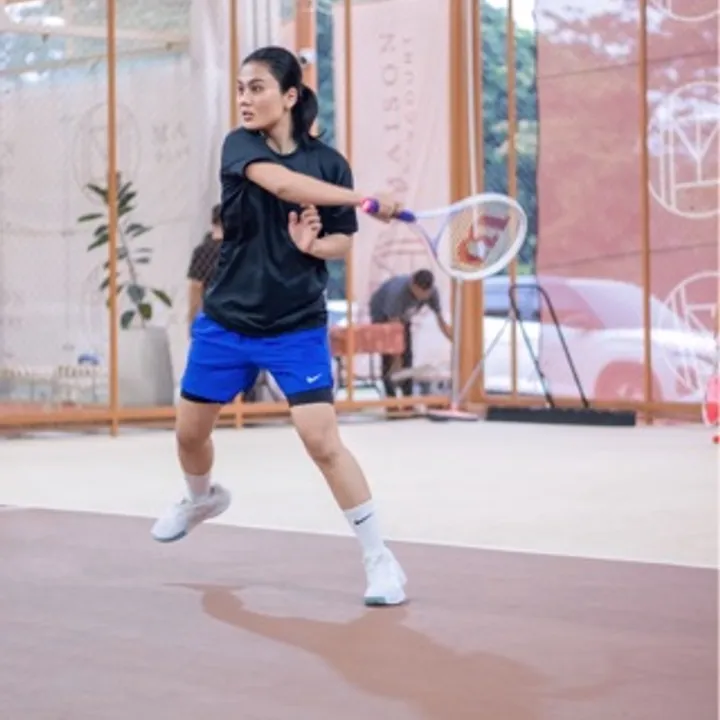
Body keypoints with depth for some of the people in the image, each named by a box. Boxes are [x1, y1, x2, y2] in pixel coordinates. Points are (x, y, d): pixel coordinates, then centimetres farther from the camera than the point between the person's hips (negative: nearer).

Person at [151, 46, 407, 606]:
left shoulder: (328, 161, -7)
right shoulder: (240, 145, -8)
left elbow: (343, 243, 1)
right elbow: (281, 182, -29)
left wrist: (313, 245, -23)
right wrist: (365, 199, -39)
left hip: (298, 327, -3)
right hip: (226, 321, 3)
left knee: (322, 439, -16)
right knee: (190, 431, 16)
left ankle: (379, 558, -6)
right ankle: (203, 498, 51)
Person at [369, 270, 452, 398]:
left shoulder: (432, 292, -28)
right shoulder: (398, 292, -44)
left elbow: (442, 322, -15)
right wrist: (396, 360, -37)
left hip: (403, 316, 5)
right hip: (382, 314, -5)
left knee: (407, 356, 0)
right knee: (389, 356, -14)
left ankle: (408, 396, 5)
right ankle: (391, 397, -11)